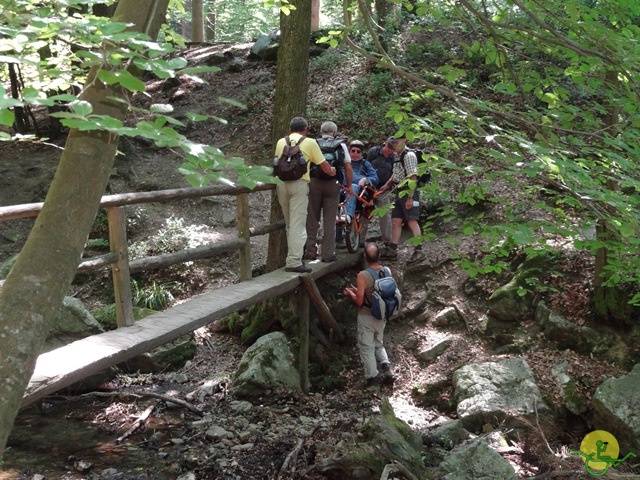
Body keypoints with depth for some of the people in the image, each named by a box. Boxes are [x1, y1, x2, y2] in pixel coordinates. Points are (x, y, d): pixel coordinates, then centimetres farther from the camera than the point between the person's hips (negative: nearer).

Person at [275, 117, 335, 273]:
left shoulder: (281, 142, 15)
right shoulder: (309, 143, 4)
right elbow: (324, 165, 10)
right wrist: (332, 171, 30)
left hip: (281, 183, 5)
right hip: (299, 184, -5)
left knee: (289, 224, 14)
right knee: (298, 224, -6)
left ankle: (293, 258, 18)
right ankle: (294, 262, -11)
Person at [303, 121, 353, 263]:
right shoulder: (341, 145, 7)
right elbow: (348, 168, 3)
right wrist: (349, 186, 11)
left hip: (314, 183, 1)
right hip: (333, 184, -1)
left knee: (312, 219, 9)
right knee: (330, 220, 4)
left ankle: (310, 252, 11)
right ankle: (328, 254, 4)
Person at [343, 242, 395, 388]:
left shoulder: (363, 276, -24)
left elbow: (359, 301, -19)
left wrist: (350, 293, 1)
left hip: (367, 317, -5)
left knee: (367, 347, 10)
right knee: (378, 344, 24)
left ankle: (372, 377, 15)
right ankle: (386, 368, 8)